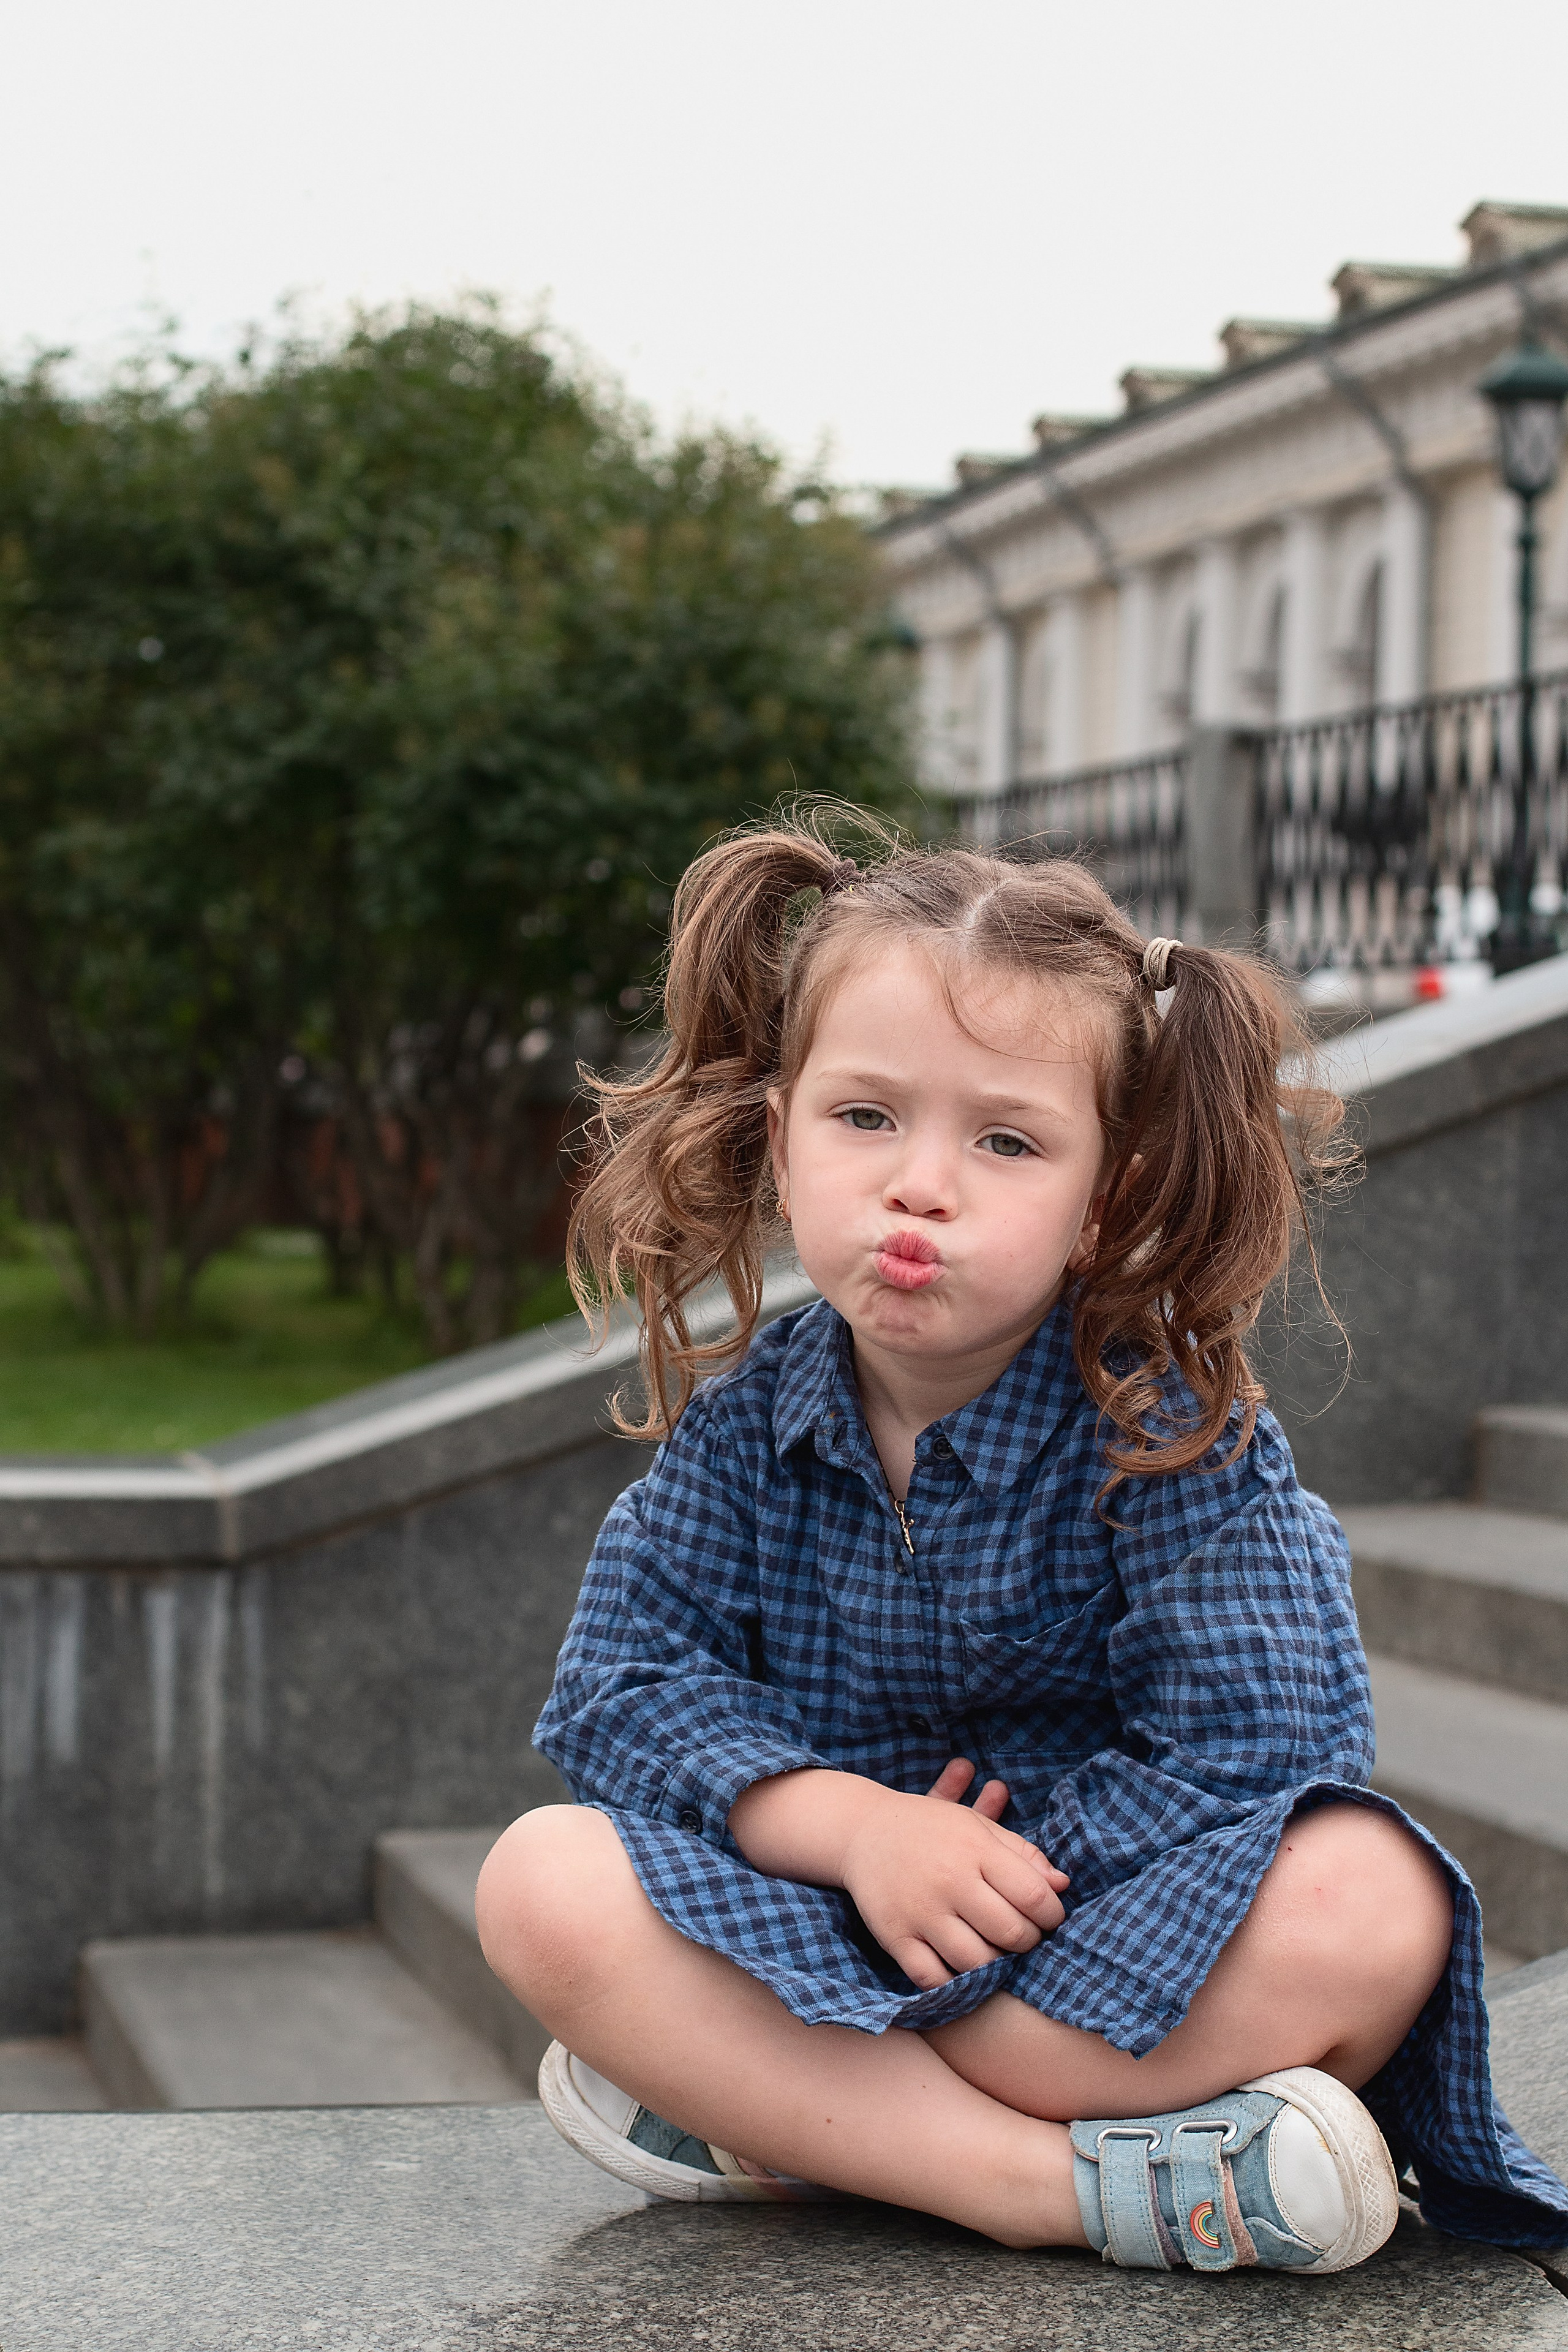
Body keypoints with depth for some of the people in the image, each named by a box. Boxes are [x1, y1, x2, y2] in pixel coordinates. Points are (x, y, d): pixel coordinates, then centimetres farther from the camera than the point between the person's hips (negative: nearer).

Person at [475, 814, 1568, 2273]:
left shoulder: (1168, 1422, -13)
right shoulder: (746, 1418, -2)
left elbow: (1244, 1751, -20)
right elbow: (621, 1690, -7)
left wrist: (989, 1875, -22)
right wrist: (851, 1823, -23)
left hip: (1119, 1952, -2)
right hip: (824, 1923, 2)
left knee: (1373, 1906, -33)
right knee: (541, 1882, -24)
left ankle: (771, 2119, -24)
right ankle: (1070, 2189, -28)